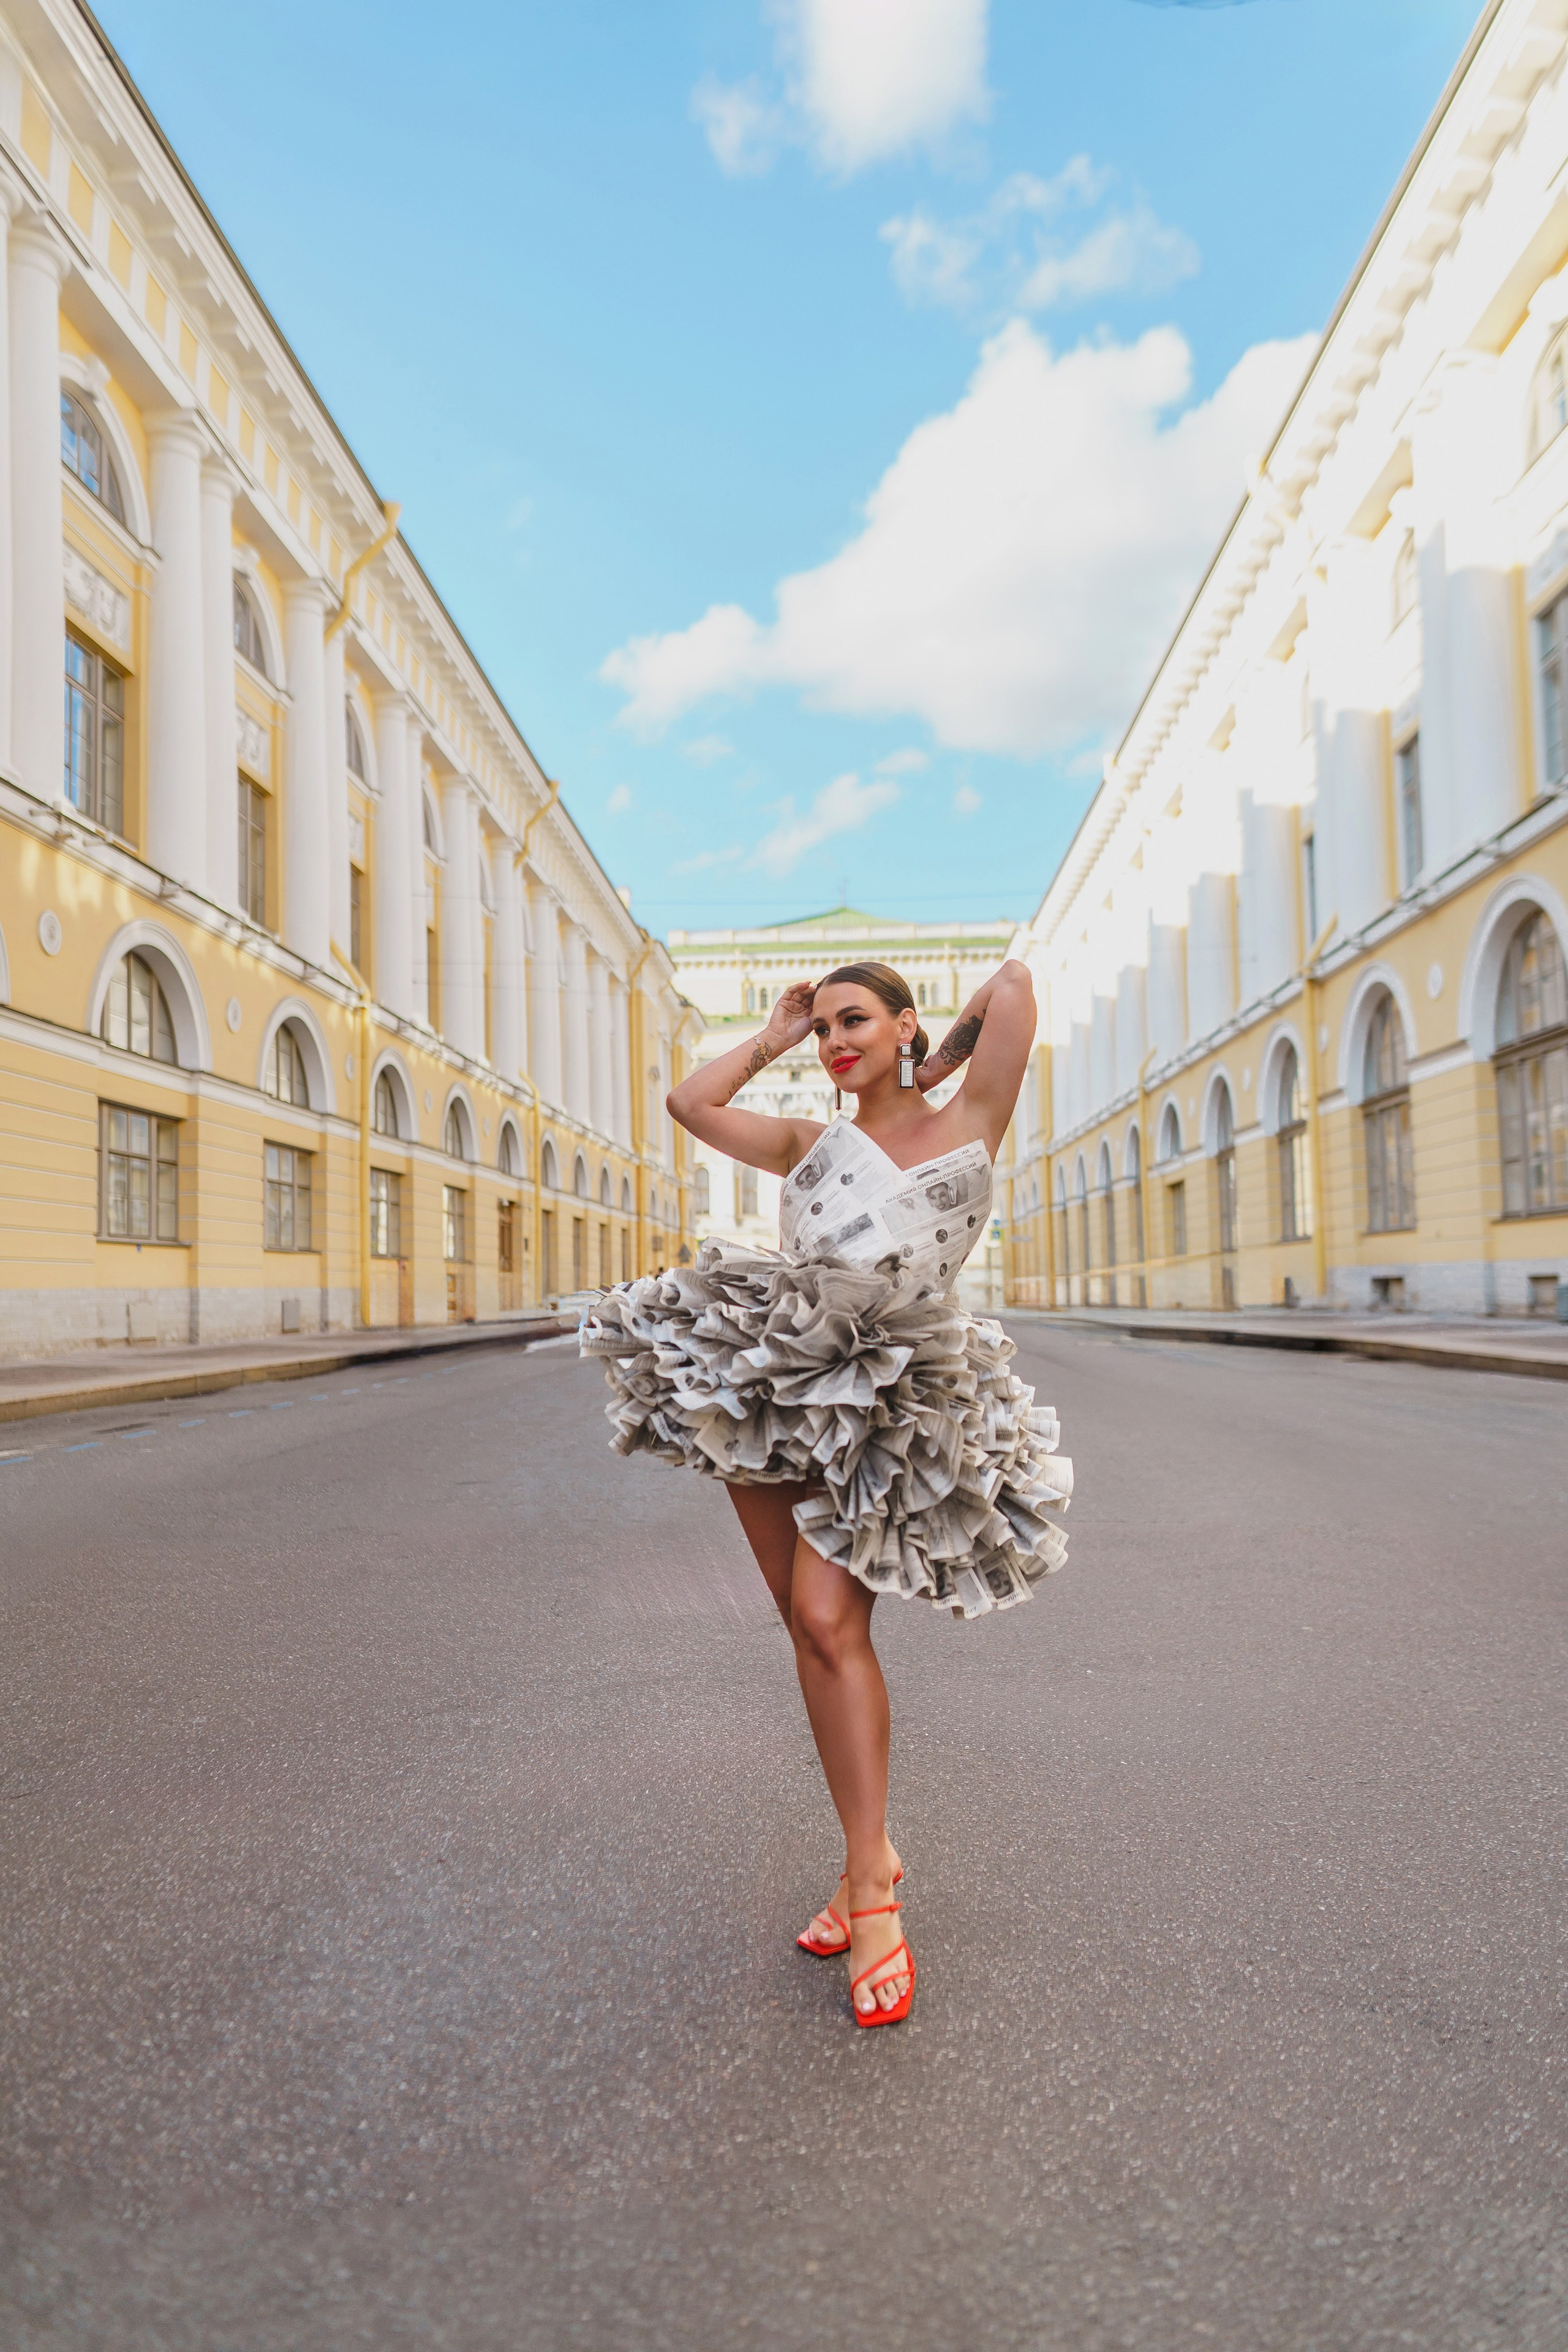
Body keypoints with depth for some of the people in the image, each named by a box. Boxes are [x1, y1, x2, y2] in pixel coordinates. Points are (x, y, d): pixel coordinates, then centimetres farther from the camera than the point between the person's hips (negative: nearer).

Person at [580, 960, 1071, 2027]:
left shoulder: (969, 1123, 6)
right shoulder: (811, 1142, 17)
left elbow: (1013, 984, -1)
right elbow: (691, 1102, 17)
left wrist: (939, 1061, 12)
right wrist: (774, 1035, 19)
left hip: (880, 1401, -4)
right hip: (767, 1380, 4)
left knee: (829, 1620, -14)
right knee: (811, 1625, 4)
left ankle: (871, 1886, -3)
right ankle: (871, 1855, 17)